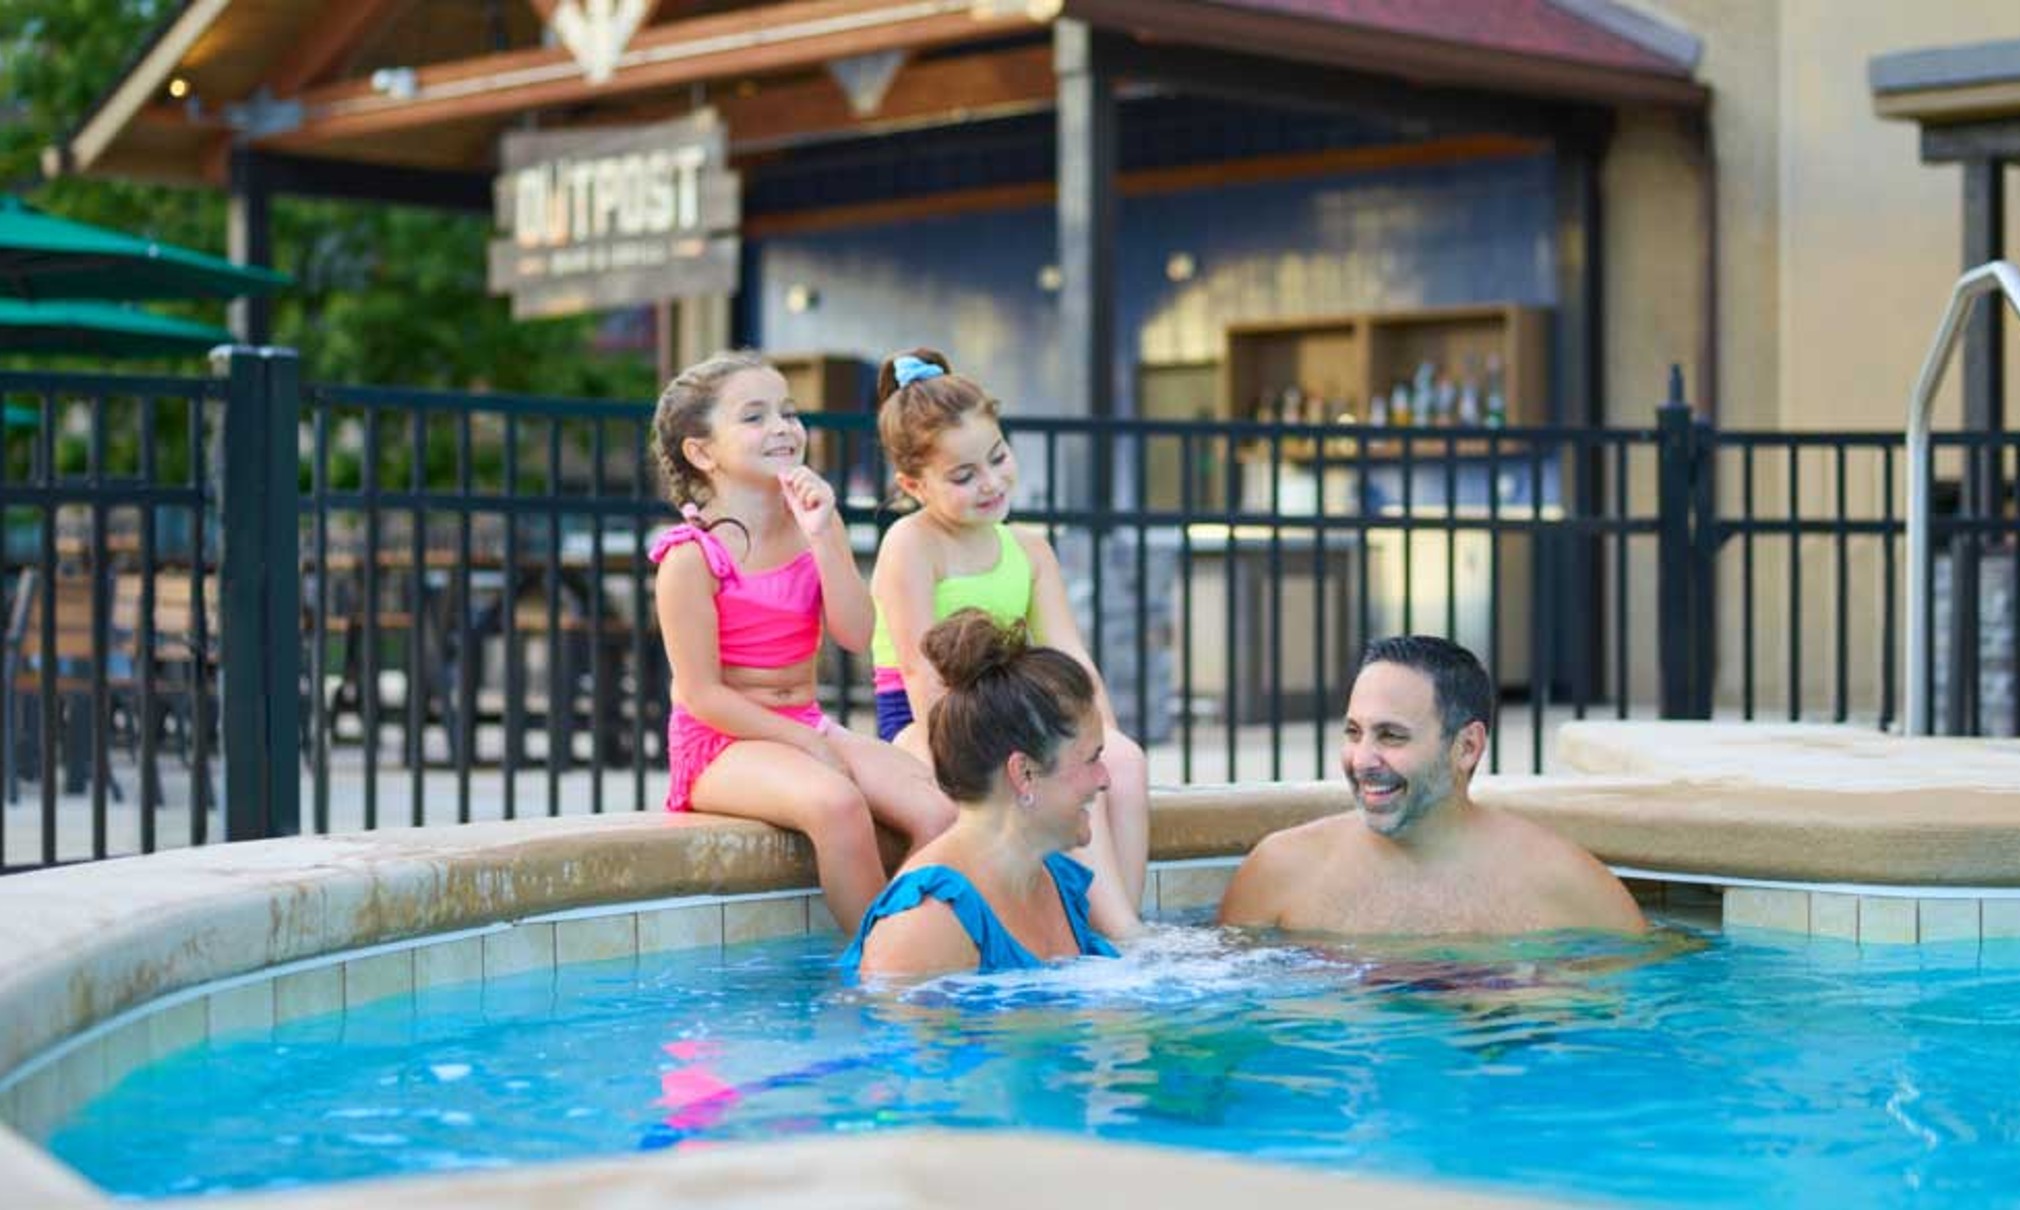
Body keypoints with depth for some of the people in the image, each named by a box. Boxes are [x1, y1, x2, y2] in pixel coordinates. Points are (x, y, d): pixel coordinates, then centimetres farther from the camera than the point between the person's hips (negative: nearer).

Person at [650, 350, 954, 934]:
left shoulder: (813, 525, 6)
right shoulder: (691, 557, -12)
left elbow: (856, 635, -7)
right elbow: (702, 695, -14)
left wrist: (824, 536, -18)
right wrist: (810, 743, -16)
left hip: (806, 727, 6)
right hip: (721, 743, -6)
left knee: (939, 810, -18)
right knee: (835, 802, -36)